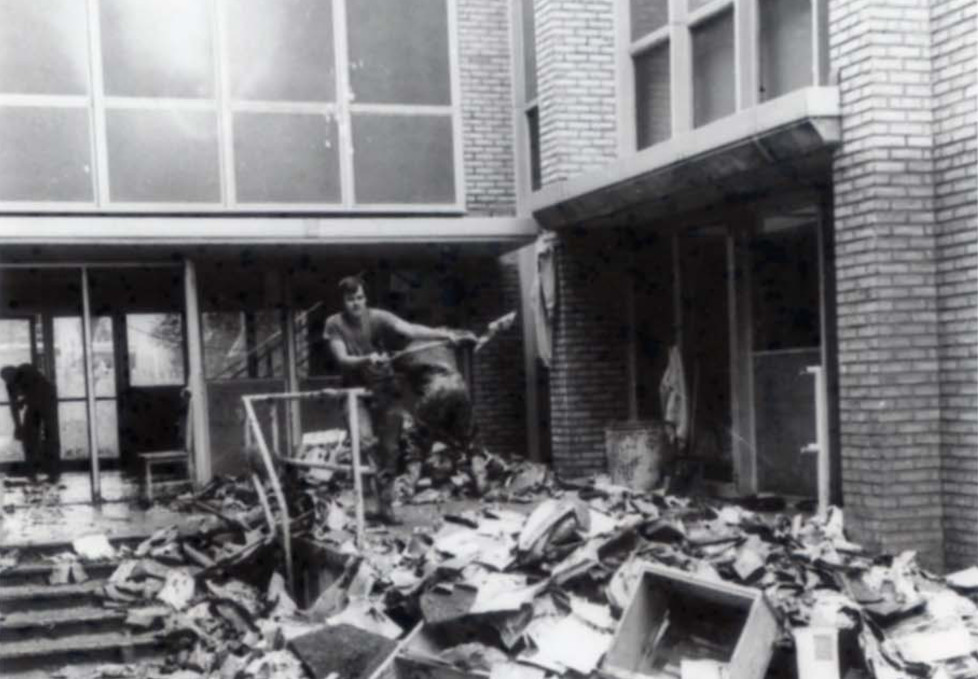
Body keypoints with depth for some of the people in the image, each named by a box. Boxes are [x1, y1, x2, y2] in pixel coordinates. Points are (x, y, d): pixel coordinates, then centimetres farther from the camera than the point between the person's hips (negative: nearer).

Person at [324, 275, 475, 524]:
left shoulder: (377, 317, -14)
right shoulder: (334, 324, -10)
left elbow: (409, 329, -28)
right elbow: (342, 359, -17)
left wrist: (447, 335, -43)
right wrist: (366, 359, -39)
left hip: (385, 388, 0)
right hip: (356, 391, 0)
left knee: (389, 447, 0)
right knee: (366, 440, -22)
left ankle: (385, 504, 10)